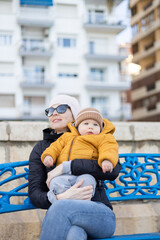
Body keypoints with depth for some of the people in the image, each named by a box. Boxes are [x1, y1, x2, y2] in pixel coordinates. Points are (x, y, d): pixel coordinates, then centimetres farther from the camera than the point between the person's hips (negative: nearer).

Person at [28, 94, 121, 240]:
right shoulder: (40, 149, 17)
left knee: (61, 208, -36)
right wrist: (62, 198, -19)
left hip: (99, 214, -1)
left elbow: (114, 170, -9)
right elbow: (35, 195, 5)